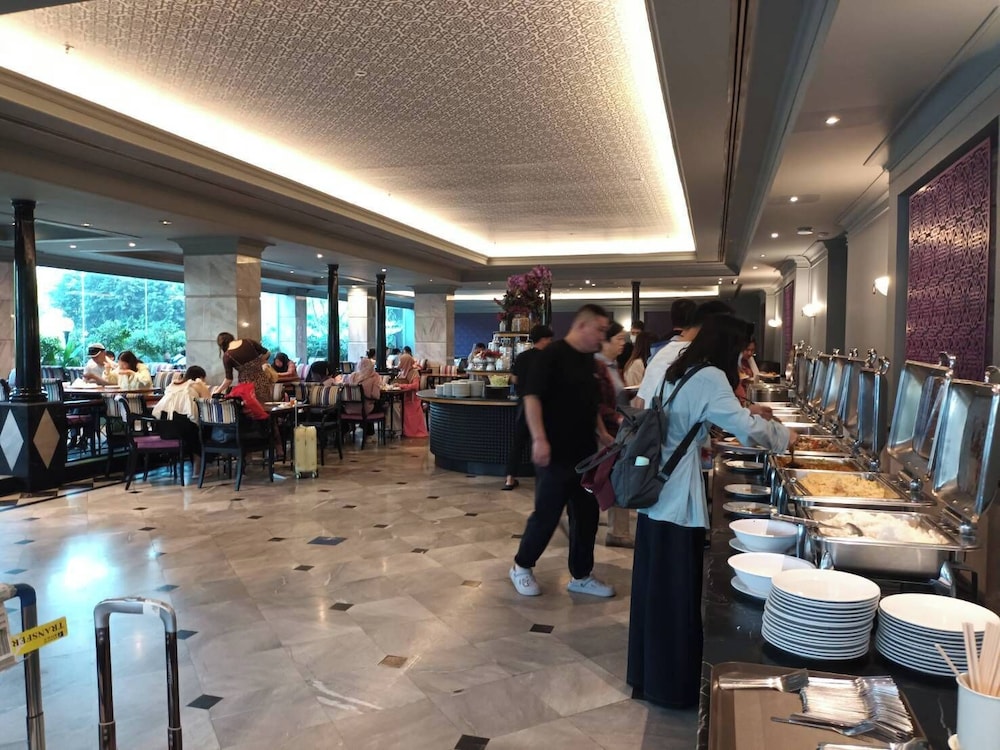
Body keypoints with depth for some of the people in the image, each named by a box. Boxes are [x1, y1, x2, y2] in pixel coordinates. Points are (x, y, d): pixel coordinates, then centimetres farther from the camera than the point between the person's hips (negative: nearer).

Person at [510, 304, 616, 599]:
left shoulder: (589, 360, 13)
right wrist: (539, 439, -27)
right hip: (555, 453, -8)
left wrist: (603, 434, 16)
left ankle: (581, 576, 24)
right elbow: (532, 396, -20)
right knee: (547, 514, 2)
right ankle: (521, 567, 22)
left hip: (584, 453, 8)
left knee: (587, 514, 11)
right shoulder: (553, 354, -13)